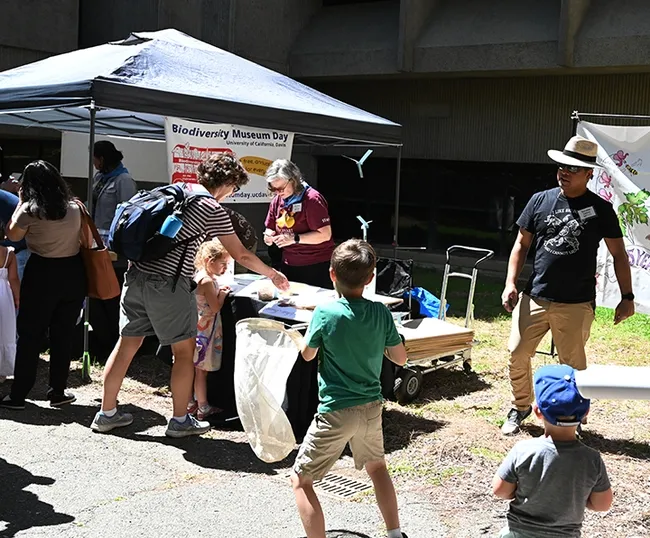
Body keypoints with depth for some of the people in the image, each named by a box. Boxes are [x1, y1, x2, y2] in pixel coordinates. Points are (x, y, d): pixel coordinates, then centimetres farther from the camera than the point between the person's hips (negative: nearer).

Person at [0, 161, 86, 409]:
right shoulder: (75, 208, 1)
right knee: (63, 335, 11)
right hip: (73, 273, 3)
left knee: (30, 336, 5)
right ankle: (58, 392, 17)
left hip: (42, 274, -3)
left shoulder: (30, 210, -11)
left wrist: (20, 202, 10)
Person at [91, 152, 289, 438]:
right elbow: (242, 256, -1)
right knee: (185, 350, 8)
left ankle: (106, 413, 22)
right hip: (169, 284, -7)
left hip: (137, 275, 7)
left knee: (128, 343, 14)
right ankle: (180, 420, 16)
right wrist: (273, 275, 12)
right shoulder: (213, 209, -5)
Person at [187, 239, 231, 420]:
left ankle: (190, 403, 26)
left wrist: (218, 290, 7)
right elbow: (216, 307, -20)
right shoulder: (207, 281, -20)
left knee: (193, 368, 16)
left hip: (195, 328, 9)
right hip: (205, 330, -9)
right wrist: (223, 294, -5)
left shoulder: (198, 276, 8)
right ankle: (203, 408, 9)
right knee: (201, 370, 0)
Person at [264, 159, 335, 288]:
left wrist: (294, 239, -25)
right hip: (288, 266, 6)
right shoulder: (277, 201, 7)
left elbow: (325, 234, -18)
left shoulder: (312, 199, -14)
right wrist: (269, 236, -7)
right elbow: (270, 228, 17)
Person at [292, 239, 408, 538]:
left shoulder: (325, 313, -16)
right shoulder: (380, 313, -5)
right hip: (372, 408, 5)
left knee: (301, 480, 7)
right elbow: (400, 358, 5)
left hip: (336, 412, -5)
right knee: (376, 466, 30)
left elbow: (307, 354, 0)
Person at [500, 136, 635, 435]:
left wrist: (627, 296, 2)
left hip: (576, 304, -2)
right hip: (534, 297, 2)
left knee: (572, 365, 3)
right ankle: (520, 407, 26)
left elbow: (619, 254, 6)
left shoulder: (600, 209, 1)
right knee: (517, 354, 3)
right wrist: (510, 283, -1)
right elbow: (522, 244, 9)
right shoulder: (540, 200, 5)